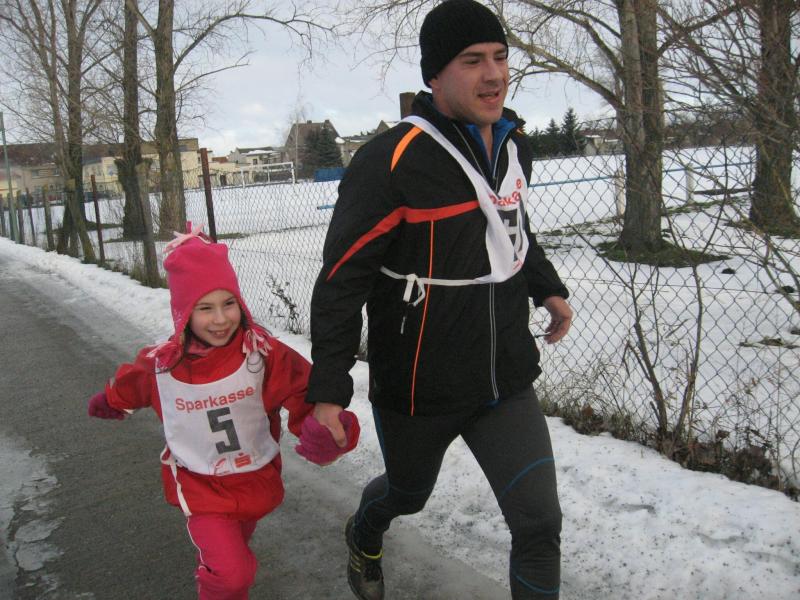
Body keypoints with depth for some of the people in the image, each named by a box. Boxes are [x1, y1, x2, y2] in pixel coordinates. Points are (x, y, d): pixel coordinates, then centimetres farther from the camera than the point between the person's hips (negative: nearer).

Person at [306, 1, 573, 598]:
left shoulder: (514, 145, 0)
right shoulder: (391, 160, -22)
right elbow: (341, 281, -17)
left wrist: (548, 287, 15)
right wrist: (328, 390, -17)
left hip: (507, 380, 5)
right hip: (418, 391, -4)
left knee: (539, 525, 0)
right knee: (408, 492, 24)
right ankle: (365, 538, 61)